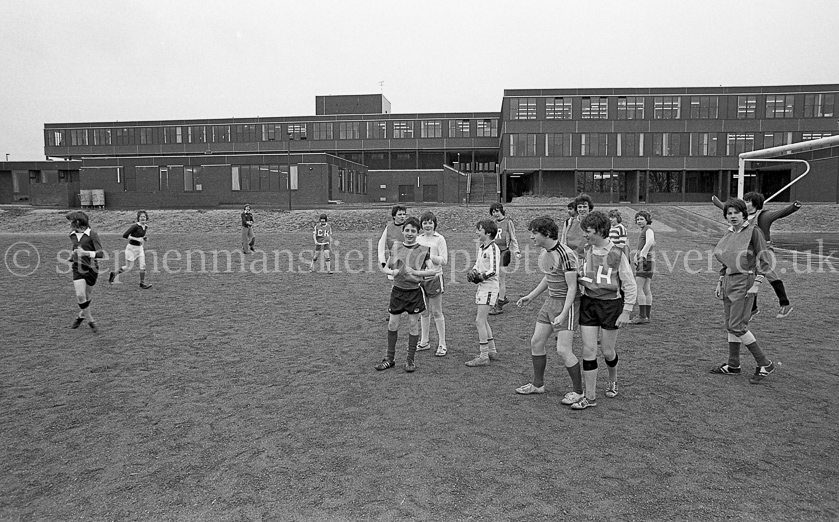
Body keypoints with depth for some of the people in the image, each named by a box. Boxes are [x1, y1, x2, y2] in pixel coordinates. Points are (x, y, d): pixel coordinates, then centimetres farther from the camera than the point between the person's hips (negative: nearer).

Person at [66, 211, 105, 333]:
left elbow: (101, 253, -20)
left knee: (87, 296, 9)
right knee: (80, 295, -12)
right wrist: (72, 256, 7)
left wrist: (86, 253, -33)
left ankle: (81, 316, 37)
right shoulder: (72, 235, 7)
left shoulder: (92, 235, -12)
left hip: (91, 269, -3)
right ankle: (90, 321, 2)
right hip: (78, 269, 3)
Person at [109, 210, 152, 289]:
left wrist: (145, 238, 1)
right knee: (128, 267, 6)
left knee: (142, 266, 0)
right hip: (131, 248, -6)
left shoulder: (146, 227, 3)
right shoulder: (135, 226, -20)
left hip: (140, 248, 6)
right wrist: (137, 239, -25)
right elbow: (124, 236, -22)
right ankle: (114, 274, 29)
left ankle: (142, 283, 12)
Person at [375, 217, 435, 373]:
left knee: (413, 324, 4)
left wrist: (415, 272, -19)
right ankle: (389, 358, 20)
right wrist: (392, 271, -11)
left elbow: (432, 271, -9)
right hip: (397, 290, 2)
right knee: (392, 324, 6)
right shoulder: (396, 247, 4)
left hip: (414, 291, -2)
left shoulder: (422, 250, -4)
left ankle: (410, 360, 17)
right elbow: (385, 268, 10)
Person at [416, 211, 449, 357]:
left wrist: (429, 256, -21)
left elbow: (444, 261, -11)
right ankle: (424, 342, 25)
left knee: (436, 312, -1)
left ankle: (442, 345, 8)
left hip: (434, 278, -5)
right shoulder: (418, 239, 9)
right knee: (424, 312, 13)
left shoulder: (439, 239, -5)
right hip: (420, 278, 5)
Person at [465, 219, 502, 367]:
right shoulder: (481, 247, 12)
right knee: (482, 320, 17)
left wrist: (480, 277, -16)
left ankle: (483, 357, -3)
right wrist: (474, 271, 5)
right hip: (482, 287, 10)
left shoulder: (493, 248, -16)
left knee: (479, 321, -9)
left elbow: (494, 271, -22)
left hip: (489, 288, -10)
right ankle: (492, 351, 30)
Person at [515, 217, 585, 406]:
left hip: (567, 303, -9)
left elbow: (572, 287, -20)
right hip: (551, 300, 9)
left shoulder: (565, 255, -21)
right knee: (536, 342, 10)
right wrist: (530, 296, 20)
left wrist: (563, 314, -26)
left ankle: (578, 391, 10)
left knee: (563, 350, -9)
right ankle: (538, 384, 27)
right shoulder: (544, 252, 6)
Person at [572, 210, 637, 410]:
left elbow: (630, 285, -8)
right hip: (588, 303, 4)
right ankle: (590, 397, 10)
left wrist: (626, 311, -10)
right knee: (588, 351, 1)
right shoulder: (586, 251, 3)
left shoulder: (617, 254, -12)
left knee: (607, 350, 8)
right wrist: (578, 277, -2)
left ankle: (613, 381, 41)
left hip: (610, 304, -4)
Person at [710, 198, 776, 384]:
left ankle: (765, 364, 2)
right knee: (730, 325, 12)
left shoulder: (753, 231, -10)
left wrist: (756, 285, -17)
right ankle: (733, 365, 22)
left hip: (744, 282, -8)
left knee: (737, 326, -10)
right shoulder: (729, 234, 11)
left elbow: (764, 260, -12)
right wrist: (720, 282, 16)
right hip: (729, 282, 8)